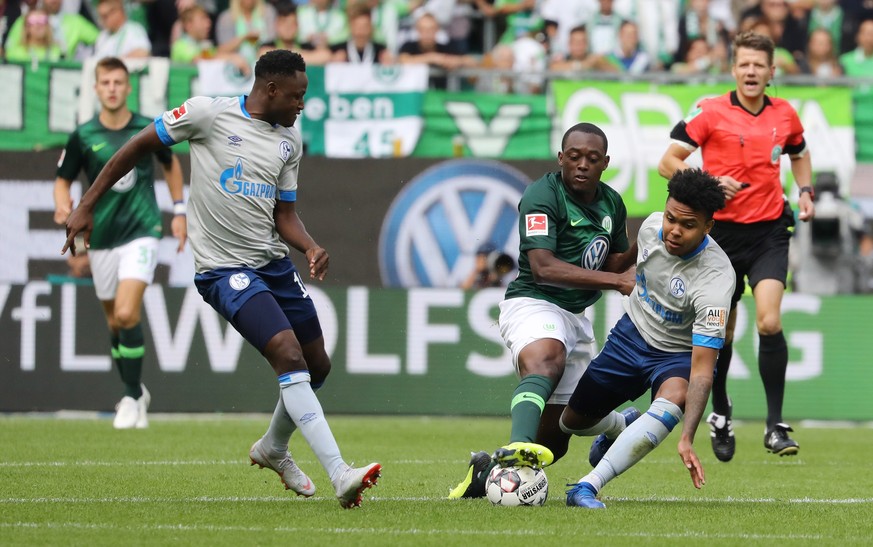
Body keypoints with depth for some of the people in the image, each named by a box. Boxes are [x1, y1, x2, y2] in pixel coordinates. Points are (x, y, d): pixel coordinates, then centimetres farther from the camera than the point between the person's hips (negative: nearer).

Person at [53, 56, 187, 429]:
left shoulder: (148, 129, -3)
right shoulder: (83, 137, -3)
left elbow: (170, 164, 16)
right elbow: (63, 179, 6)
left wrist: (179, 211, 14)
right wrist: (63, 204, -16)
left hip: (141, 233, -3)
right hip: (102, 237, 3)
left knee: (127, 314, -18)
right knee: (114, 322, 11)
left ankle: (132, 398, -7)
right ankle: (136, 392, 30)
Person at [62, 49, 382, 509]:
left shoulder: (290, 141, 10)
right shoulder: (208, 114, -9)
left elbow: (284, 214, 15)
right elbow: (138, 146, 0)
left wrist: (310, 248, -7)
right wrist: (86, 206, 0)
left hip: (274, 262, 7)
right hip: (224, 268, -7)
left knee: (317, 364, 12)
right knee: (288, 353, -23)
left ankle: (273, 448, 42)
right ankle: (340, 476, -27)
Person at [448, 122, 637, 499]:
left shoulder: (612, 204, 11)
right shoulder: (543, 196, -13)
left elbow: (614, 266, 23)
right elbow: (543, 267, -24)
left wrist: (639, 249, 0)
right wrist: (615, 280, -26)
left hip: (577, 316, 8)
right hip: (533, 303, -8)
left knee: (556, 437, 5)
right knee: (546, 361, -42)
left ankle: (487, 469, 29)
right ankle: (519, 447, -65)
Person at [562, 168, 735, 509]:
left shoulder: (715, 280, -35)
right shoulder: (652, 227, -19)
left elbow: (702, 371, -38)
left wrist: (687, 439, -47)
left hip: (680, 355, -5)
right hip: (632, 335, 5)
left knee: (674, 397, -39)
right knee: (572, 421, 11)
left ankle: (588, 487, -42)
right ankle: (622, 426, 47)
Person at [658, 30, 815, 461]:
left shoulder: (785, 115, 5)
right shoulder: (710, 112, -6)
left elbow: (799, 153, 27)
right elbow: (667, 163, -6)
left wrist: (805, 191, 10)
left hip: (769, 231, 1)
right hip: (722, 230, -1)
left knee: (769, 321, -19)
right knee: (721, 332, 8)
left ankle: (775, 425, -14)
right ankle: (720, 416, 33)